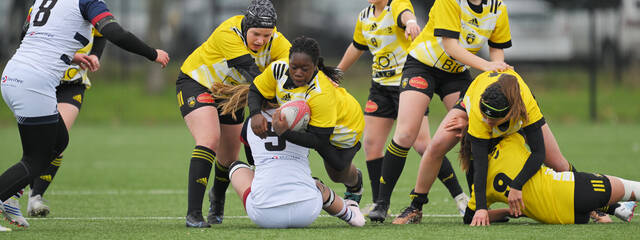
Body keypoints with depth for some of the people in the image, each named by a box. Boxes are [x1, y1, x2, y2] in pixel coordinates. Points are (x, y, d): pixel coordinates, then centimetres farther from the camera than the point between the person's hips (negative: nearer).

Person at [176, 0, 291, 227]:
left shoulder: (275, 40, -18)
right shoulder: (228, 34, -34)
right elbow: (251, 73, -41)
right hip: (196, 82, -6)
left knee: (229, 157, 10)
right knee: (209, 140, -27)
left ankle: (217, 197, 45)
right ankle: (193, 213, -28)